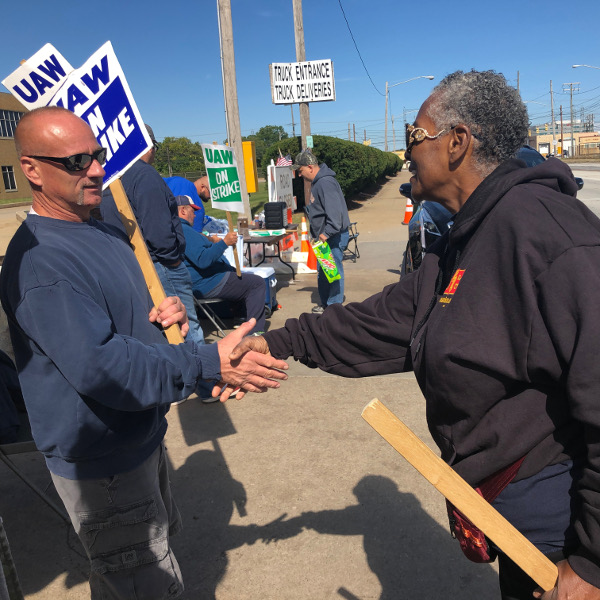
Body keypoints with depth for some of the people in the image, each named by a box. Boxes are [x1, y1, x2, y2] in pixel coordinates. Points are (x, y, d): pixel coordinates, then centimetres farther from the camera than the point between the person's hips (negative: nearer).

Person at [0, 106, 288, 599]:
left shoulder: (108, 235, 7)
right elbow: (100, 365, -34)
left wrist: (166, 314, -4)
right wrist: (211, 364, -35)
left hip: (140, 436, 10)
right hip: (100, 461, -10)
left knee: (162, 536, 29)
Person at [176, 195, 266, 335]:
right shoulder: (184, 230, -21)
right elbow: (202, 260, -32)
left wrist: (211, 243, 32)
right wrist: (224, 243, -29)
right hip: (208, 284, -12)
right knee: (258, 284, -9)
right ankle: (253, 332, -9)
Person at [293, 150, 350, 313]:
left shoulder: (325, 183, -20)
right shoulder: (317, 182, 13)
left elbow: (335, 212, -28)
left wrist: (327, 233, -29)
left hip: (334, 237, -11)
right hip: (324, 236, 11)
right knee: (322, 270, 17)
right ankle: (325, 303, 29)